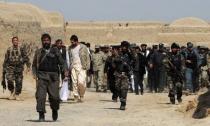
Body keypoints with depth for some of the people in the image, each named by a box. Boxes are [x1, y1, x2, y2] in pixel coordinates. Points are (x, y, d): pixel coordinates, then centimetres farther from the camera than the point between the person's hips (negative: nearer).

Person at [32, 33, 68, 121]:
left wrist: (65, 70, -8)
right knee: (40, 95, -11)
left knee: (54, 96, -6)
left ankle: (54, 110, 23)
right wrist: (35, 74, 2)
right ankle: (41, 115, -7)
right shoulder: (38, 52, 14)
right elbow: (34, 65, 18)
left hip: (53, 77, 0)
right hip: (41, 76, 0)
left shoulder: (56, 51, 12)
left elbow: (62, 62, 9)